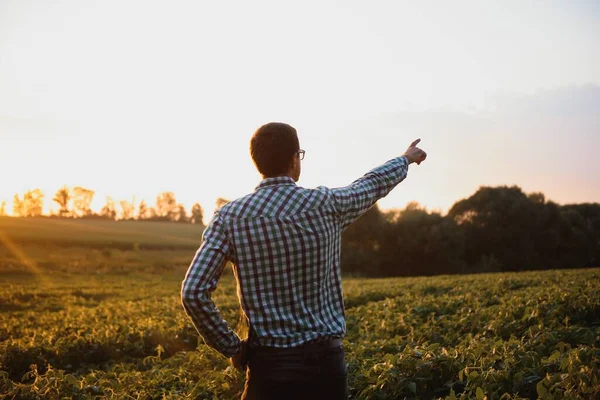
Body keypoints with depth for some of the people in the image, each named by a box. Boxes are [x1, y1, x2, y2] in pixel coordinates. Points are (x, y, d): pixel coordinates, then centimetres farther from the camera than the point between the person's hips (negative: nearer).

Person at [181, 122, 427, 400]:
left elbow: (193, 292, -12)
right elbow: (374, 183, 18)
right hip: (326, 359, 1)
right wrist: (405, 159, 38)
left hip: (270, 364, -1)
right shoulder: (325, 204, -3)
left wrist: (232, 347, 0)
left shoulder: (230, 217, -6)